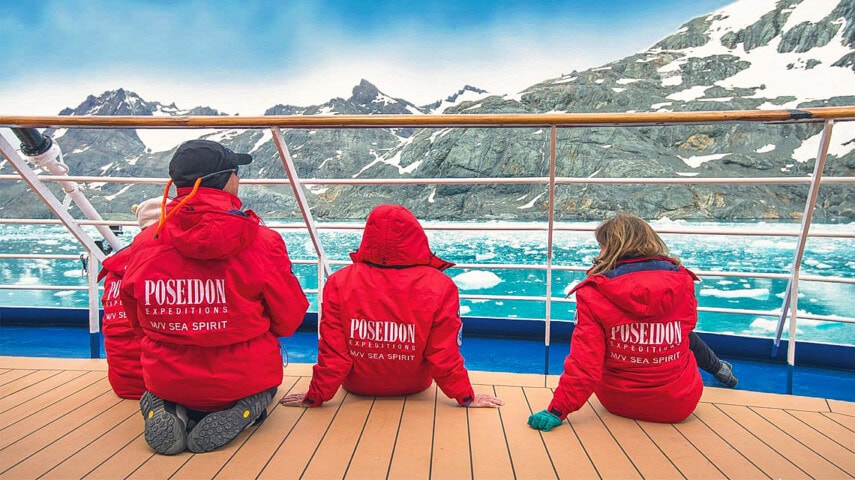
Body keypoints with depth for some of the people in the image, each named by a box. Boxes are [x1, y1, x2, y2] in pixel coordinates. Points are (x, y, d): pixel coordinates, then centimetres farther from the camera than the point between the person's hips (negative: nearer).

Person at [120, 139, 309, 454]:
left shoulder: (146, 245, -8)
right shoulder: (262, 242, -19)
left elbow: (137, 320, 7)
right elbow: (288, 321, -9)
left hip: (164, 381, 4)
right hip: (242, 380, -3)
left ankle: (168, 412, 5)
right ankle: (237, 412, -1)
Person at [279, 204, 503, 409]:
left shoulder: (340, 282, -21)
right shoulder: (440, 286, -23)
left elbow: (332, 352, -16)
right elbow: (445, 354, -18)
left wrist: (315, 396, -1)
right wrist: (466, 397, -2)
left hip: (358, 385, 1)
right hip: (414, 385, 0)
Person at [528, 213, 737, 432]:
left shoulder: (594, 293, -21)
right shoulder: (682, 282, -12)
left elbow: (584, 362, -22)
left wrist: (557, 411, -15)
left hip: (618, 403, -1)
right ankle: (718, 367, 59)